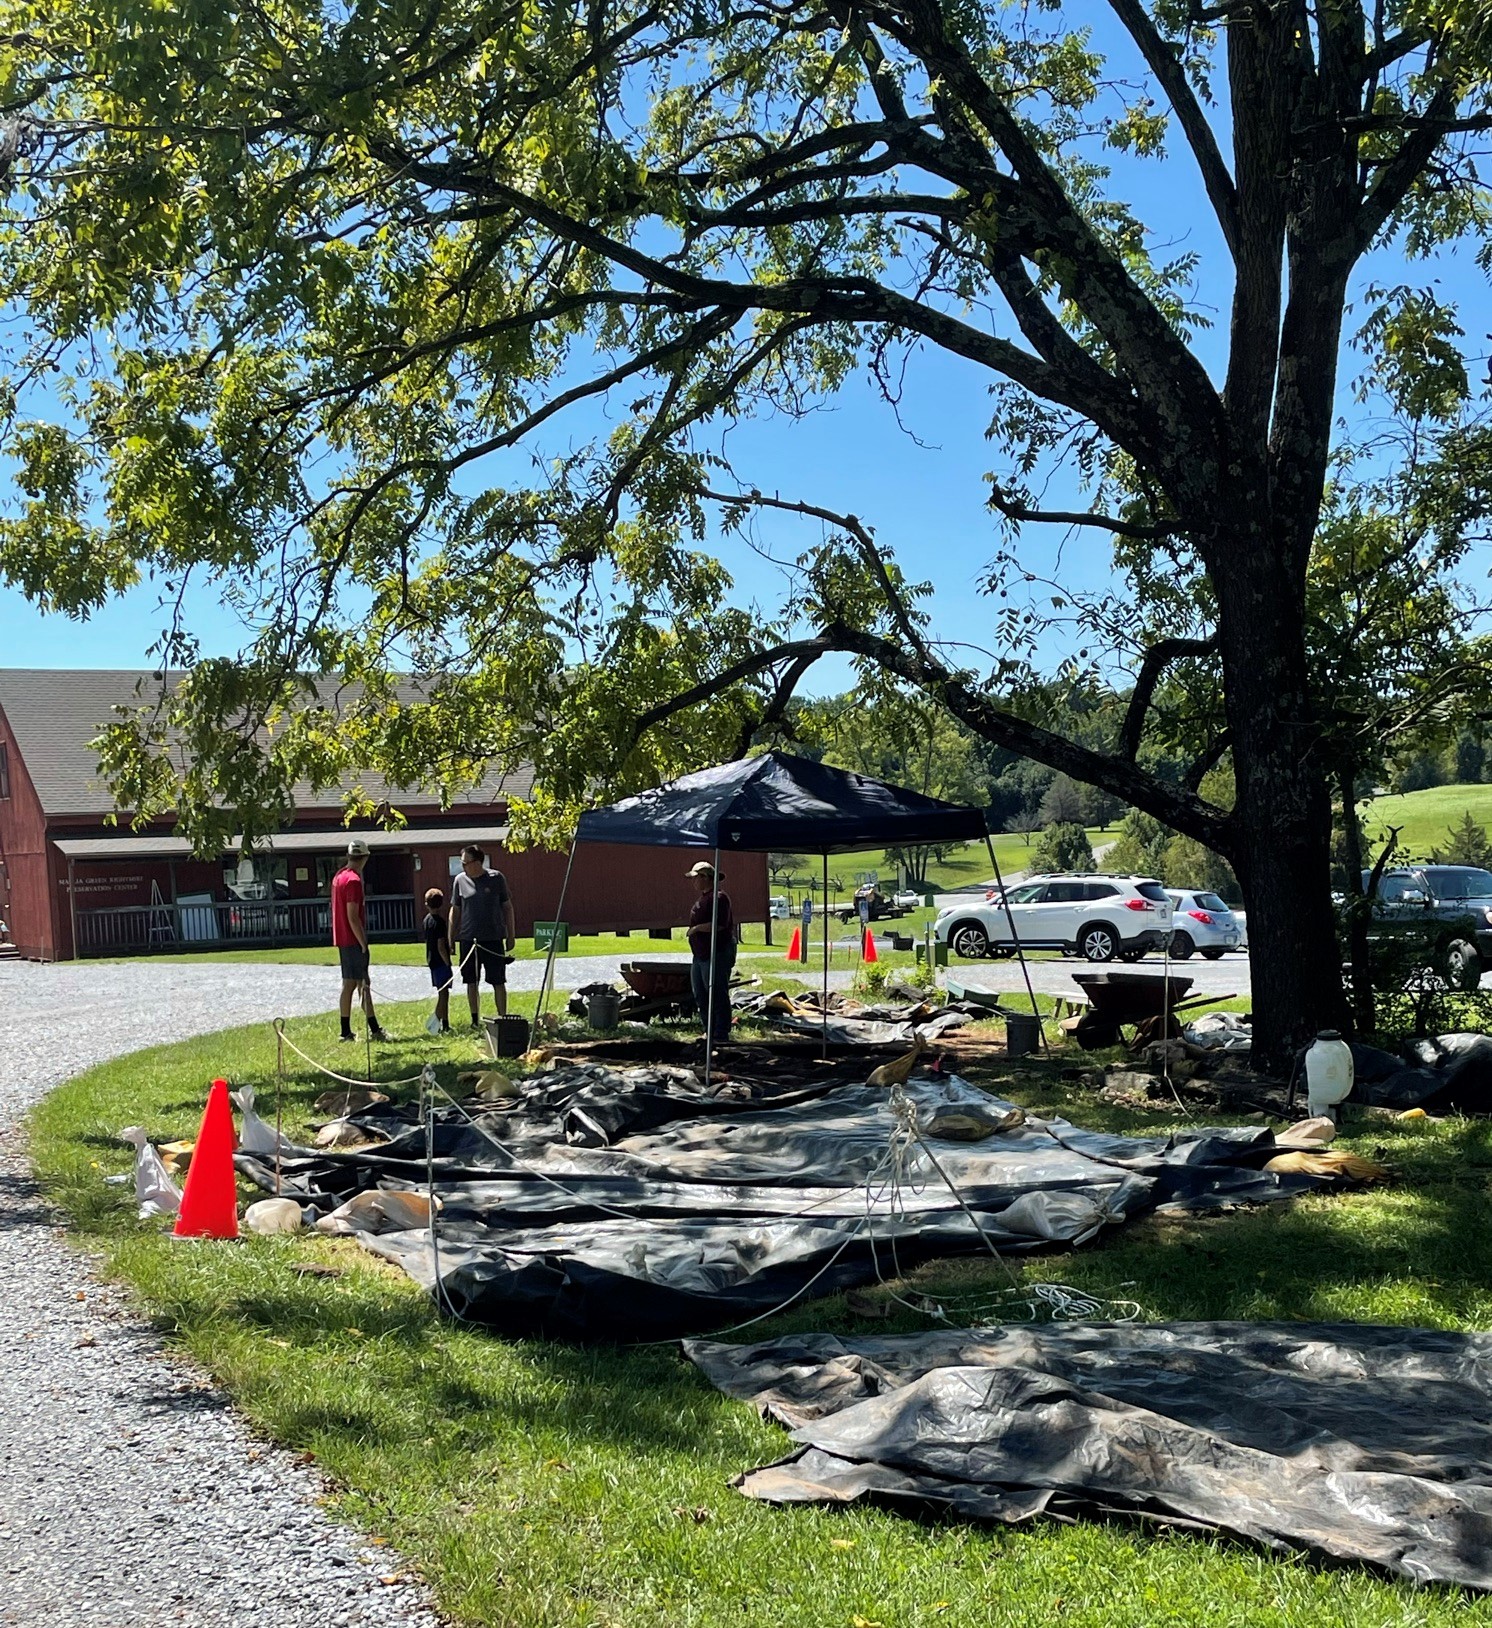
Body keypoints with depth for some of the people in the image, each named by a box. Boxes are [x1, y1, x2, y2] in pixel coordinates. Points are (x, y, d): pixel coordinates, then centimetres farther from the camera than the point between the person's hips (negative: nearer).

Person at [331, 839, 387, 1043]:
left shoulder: (339, 877, 12)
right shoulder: (353, 880, -17)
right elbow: (353, 916, -21)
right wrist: (364, 944, -17)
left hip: (342, 939, 9)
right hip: (353, 940, -9)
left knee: (349, 984, 10)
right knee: (363, 984, -7)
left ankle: (346, 1032, 11)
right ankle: (374, 1030, -5)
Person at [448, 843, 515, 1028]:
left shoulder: (496, 878, -3)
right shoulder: (460, 881, 3)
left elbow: (507, 907, 5)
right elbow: (455, 910, 11)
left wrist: (511, 935, 4)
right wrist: (450, 938, 9)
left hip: (493, 938, -2)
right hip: (468, 939, 2)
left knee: (498, 981, 1)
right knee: (471, 982, 7)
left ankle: (503, 1018, 8)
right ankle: (475, 1019, 17)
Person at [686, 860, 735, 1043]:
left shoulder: (718, 897, -15)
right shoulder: (701, 896, 16)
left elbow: (719, 924, -25)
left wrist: (697, 928, -17)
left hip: (717, 954, -11)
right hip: (700, 955, 11)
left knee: (718, 995, -6)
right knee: (700, 997, 13)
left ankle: (721, 1034, -2)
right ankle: (710, 1032, 21)